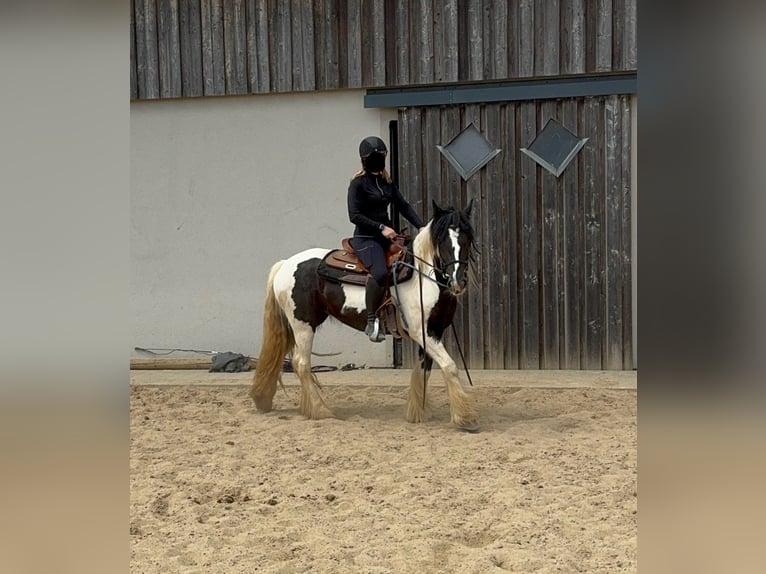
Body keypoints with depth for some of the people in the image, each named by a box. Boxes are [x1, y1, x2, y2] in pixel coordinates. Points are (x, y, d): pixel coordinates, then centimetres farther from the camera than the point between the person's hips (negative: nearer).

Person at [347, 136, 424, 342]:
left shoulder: (386, 181, 15)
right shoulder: (358, 183, -6)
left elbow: (403, 205, 16)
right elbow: (355, 215, -13)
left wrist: (420, 226, 3)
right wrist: (381, 228, -19)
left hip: (387, 237, 8)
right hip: (366, 238, -8)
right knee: (380, 273, -33)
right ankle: (372, 321, -23)